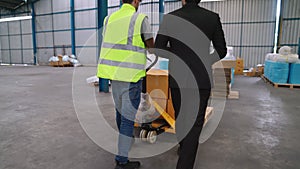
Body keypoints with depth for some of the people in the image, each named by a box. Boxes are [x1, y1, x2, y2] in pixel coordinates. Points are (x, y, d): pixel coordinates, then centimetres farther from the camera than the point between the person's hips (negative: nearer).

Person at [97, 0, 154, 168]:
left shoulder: (110, 19, 8)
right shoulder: (141, 18, -8)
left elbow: (108, 43, 14)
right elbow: (151, 46, -2)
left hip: (113, 71, 6)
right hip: (131, 74, -6)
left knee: (120, 109, 23)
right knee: (128, 115, 1)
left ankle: (126, 138, 47)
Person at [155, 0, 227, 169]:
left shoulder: (169, 17, -4)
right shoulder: (213, 17, -3)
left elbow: (158, 50, -2)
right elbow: (222, 51, 2)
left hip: (177, 78, 2)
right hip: (201, 79, -1)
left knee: (180, 117, 23)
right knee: (195, 123, 8)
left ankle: (184, 148, 47)